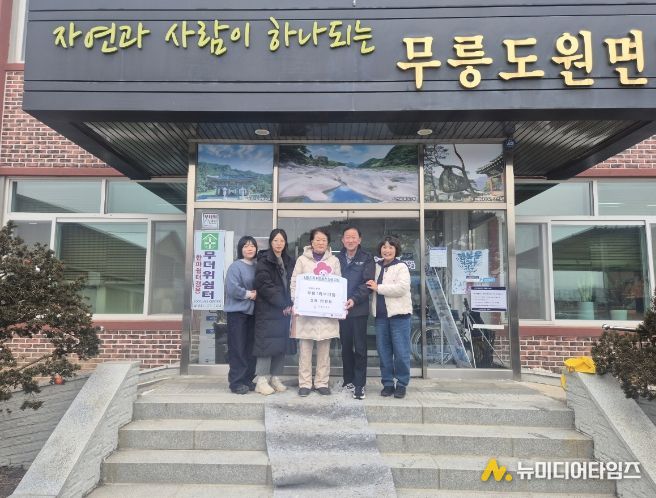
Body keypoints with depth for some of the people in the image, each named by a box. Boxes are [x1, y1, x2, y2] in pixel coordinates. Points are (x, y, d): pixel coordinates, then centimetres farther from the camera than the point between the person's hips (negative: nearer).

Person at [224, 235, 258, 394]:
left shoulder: (257, 267, 11)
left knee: (251, 348, 11)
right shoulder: (235, 266, -8)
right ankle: (236, 382, 5)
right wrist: (249, 294, -11)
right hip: (237, 311, -6)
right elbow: (232, 289, -17)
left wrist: (257, 294, -6)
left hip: (252, 311, 6)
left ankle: (248, 380, 21)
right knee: (238, 349, -3)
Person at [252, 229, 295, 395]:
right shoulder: (264, 262, -5)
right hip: (267, 310, -6)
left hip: (284, 309, 6)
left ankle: (275, 378, 16)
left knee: (281, 344, 7)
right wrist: (283, 305, -15)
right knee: (266, 343, -6)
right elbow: (266, 287, -14)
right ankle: (261, 380, 1)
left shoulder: (289, 262, 14)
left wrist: (290, 304, -3)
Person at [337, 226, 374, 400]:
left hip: (359, 309, -3)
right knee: (346, 346, 11)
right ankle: (348, 380, 23)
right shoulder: (338, 258, 11)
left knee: (359, 348, -1)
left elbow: (368, 282, -8)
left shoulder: (366, 259, 0)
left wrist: (354, 299, -22)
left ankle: (360, 384, 5)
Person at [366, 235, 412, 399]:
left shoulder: (401, 267, -5)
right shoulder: (377, 267, 13)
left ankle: (402, 384, 13)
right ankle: (388, 383, 20)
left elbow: (402, 288, -20)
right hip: (381, 314, 6)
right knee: (383, 351, 9)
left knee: (401, 351, 0)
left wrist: (378, 288, -17)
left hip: (399, 313, -5)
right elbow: (372, 288, 24)